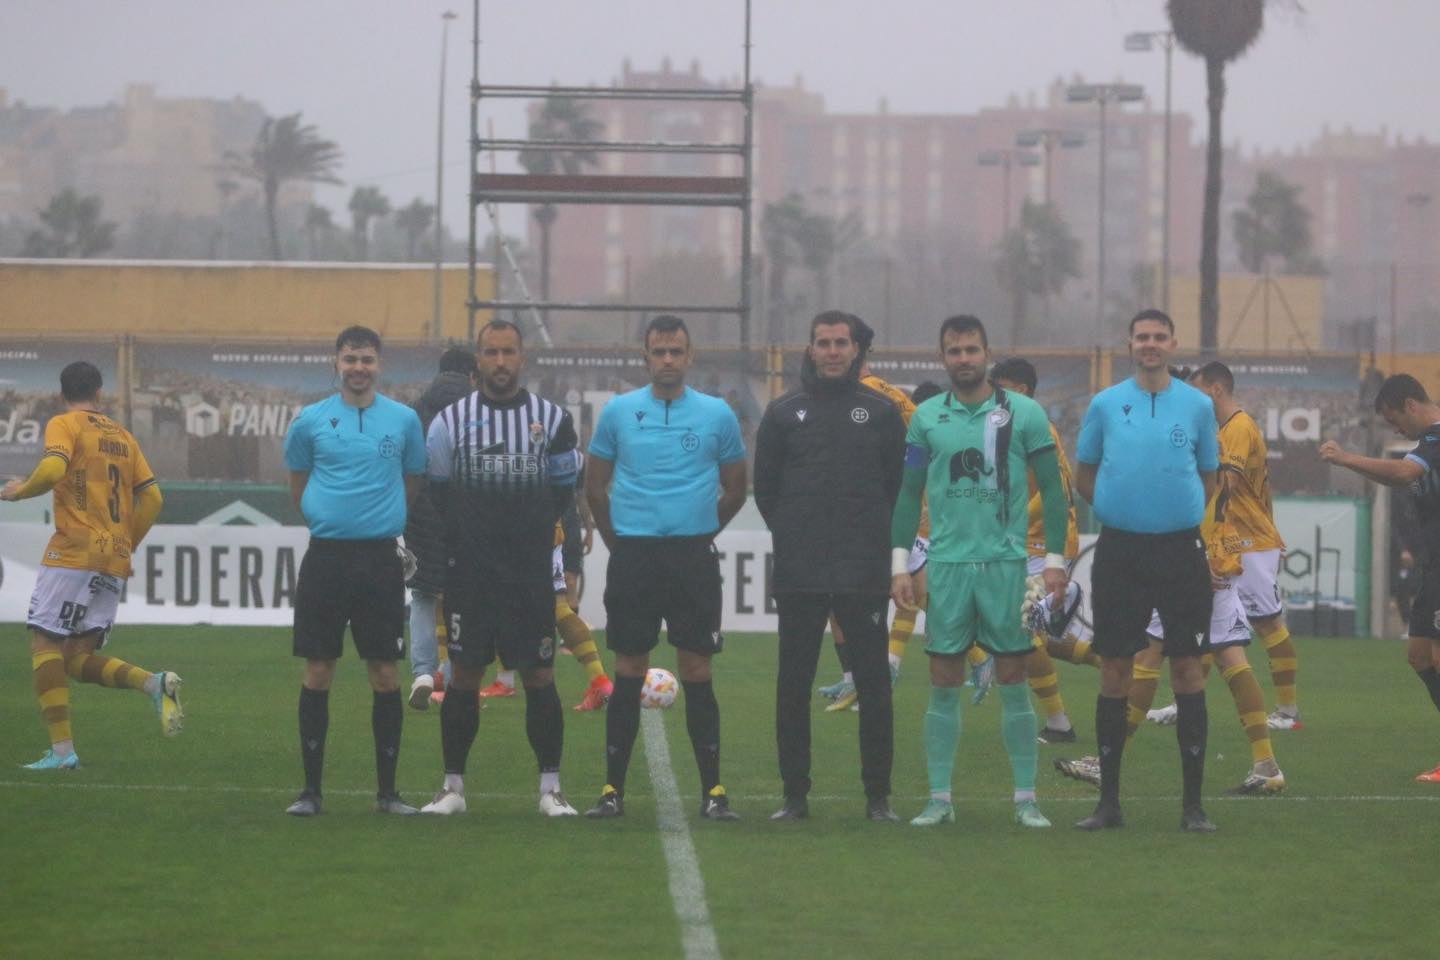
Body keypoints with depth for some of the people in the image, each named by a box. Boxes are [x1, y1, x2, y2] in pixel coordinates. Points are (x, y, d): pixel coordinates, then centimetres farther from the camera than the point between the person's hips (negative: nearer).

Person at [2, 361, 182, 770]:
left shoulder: (64, 425, -1)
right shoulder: (122, 435, 19)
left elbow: (52, 470, -20)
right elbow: (151, 497, 15)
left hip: (73, 553, -7)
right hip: (115, 561, 7)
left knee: (45, 644, -3)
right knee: (79, 659, 9)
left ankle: (62, 749, -13)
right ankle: (154, 682, -14)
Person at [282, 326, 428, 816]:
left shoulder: (404, 419, 4)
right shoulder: (311, 421, 3)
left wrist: (383, 518, 12)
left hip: (381, 557, 0)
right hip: (325, 556, 0)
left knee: (385, 673, 0)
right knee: (318, 672, 0)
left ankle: (387, 790, 7)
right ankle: (310, 788, 6)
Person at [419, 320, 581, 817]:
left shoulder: (552, 420, 4)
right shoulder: (451, 421, 3)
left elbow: (563, 493, 13)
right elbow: (437, 496, 10)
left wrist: (528, 533, 10)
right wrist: (465, 541, 8)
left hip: (531, 573, 0)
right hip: (469, 572, 0)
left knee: (539, 677, -1)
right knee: (464, 675, 1)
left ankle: (551, 789, 6)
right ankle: (453, 786, 8)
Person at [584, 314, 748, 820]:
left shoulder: (717, 414, 3)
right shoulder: (618, 412, 4)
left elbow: (734, 489, 14)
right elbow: (594, 485, 14)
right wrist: (619, 540, 12)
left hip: (694, 556, 0)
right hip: (632, 555, 0)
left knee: (696, 669, -1)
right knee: (629, 672, 3)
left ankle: (712, 790, 2)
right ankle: (613, 788, 7)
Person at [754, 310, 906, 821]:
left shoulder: (881, 412, 6)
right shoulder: (784, 412, 7)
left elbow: (898, 484, 11)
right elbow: (765, 485, 12)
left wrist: (873, 536, 7)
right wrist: (793, 535, 9)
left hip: (864, 574, -1)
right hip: (798, 575, 1)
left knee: (874, 683, -1)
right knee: (793, 683, 2)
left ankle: (878, 795, 6)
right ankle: (794, 794, 9)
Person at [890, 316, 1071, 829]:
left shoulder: (1024, 413, 1)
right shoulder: (926, 417, 7)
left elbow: (1051, 489, 3)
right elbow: (909, 494, 10)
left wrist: (1055, 560, -3)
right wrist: (899, 563, 4)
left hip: (1006, 562, -1)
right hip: (947, 563, 1)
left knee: (1013, 679, 0)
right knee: (944, 683, 2)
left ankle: (1026, 799, 5)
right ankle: (939, 797, 7)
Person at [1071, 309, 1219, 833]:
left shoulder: (1197, 405, 4)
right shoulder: (1105, 404, 5)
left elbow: (1208, 477, 14)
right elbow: (1084, 475, 13)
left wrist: (1180, 512, 1)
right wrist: (1119, 506, 2)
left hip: (1180, 549, 0)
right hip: (1120, 549, 0)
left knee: (1188, 669, -2)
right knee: (1114, 672, 2)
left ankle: (1193, 803, 3)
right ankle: (1109, 800, 10)